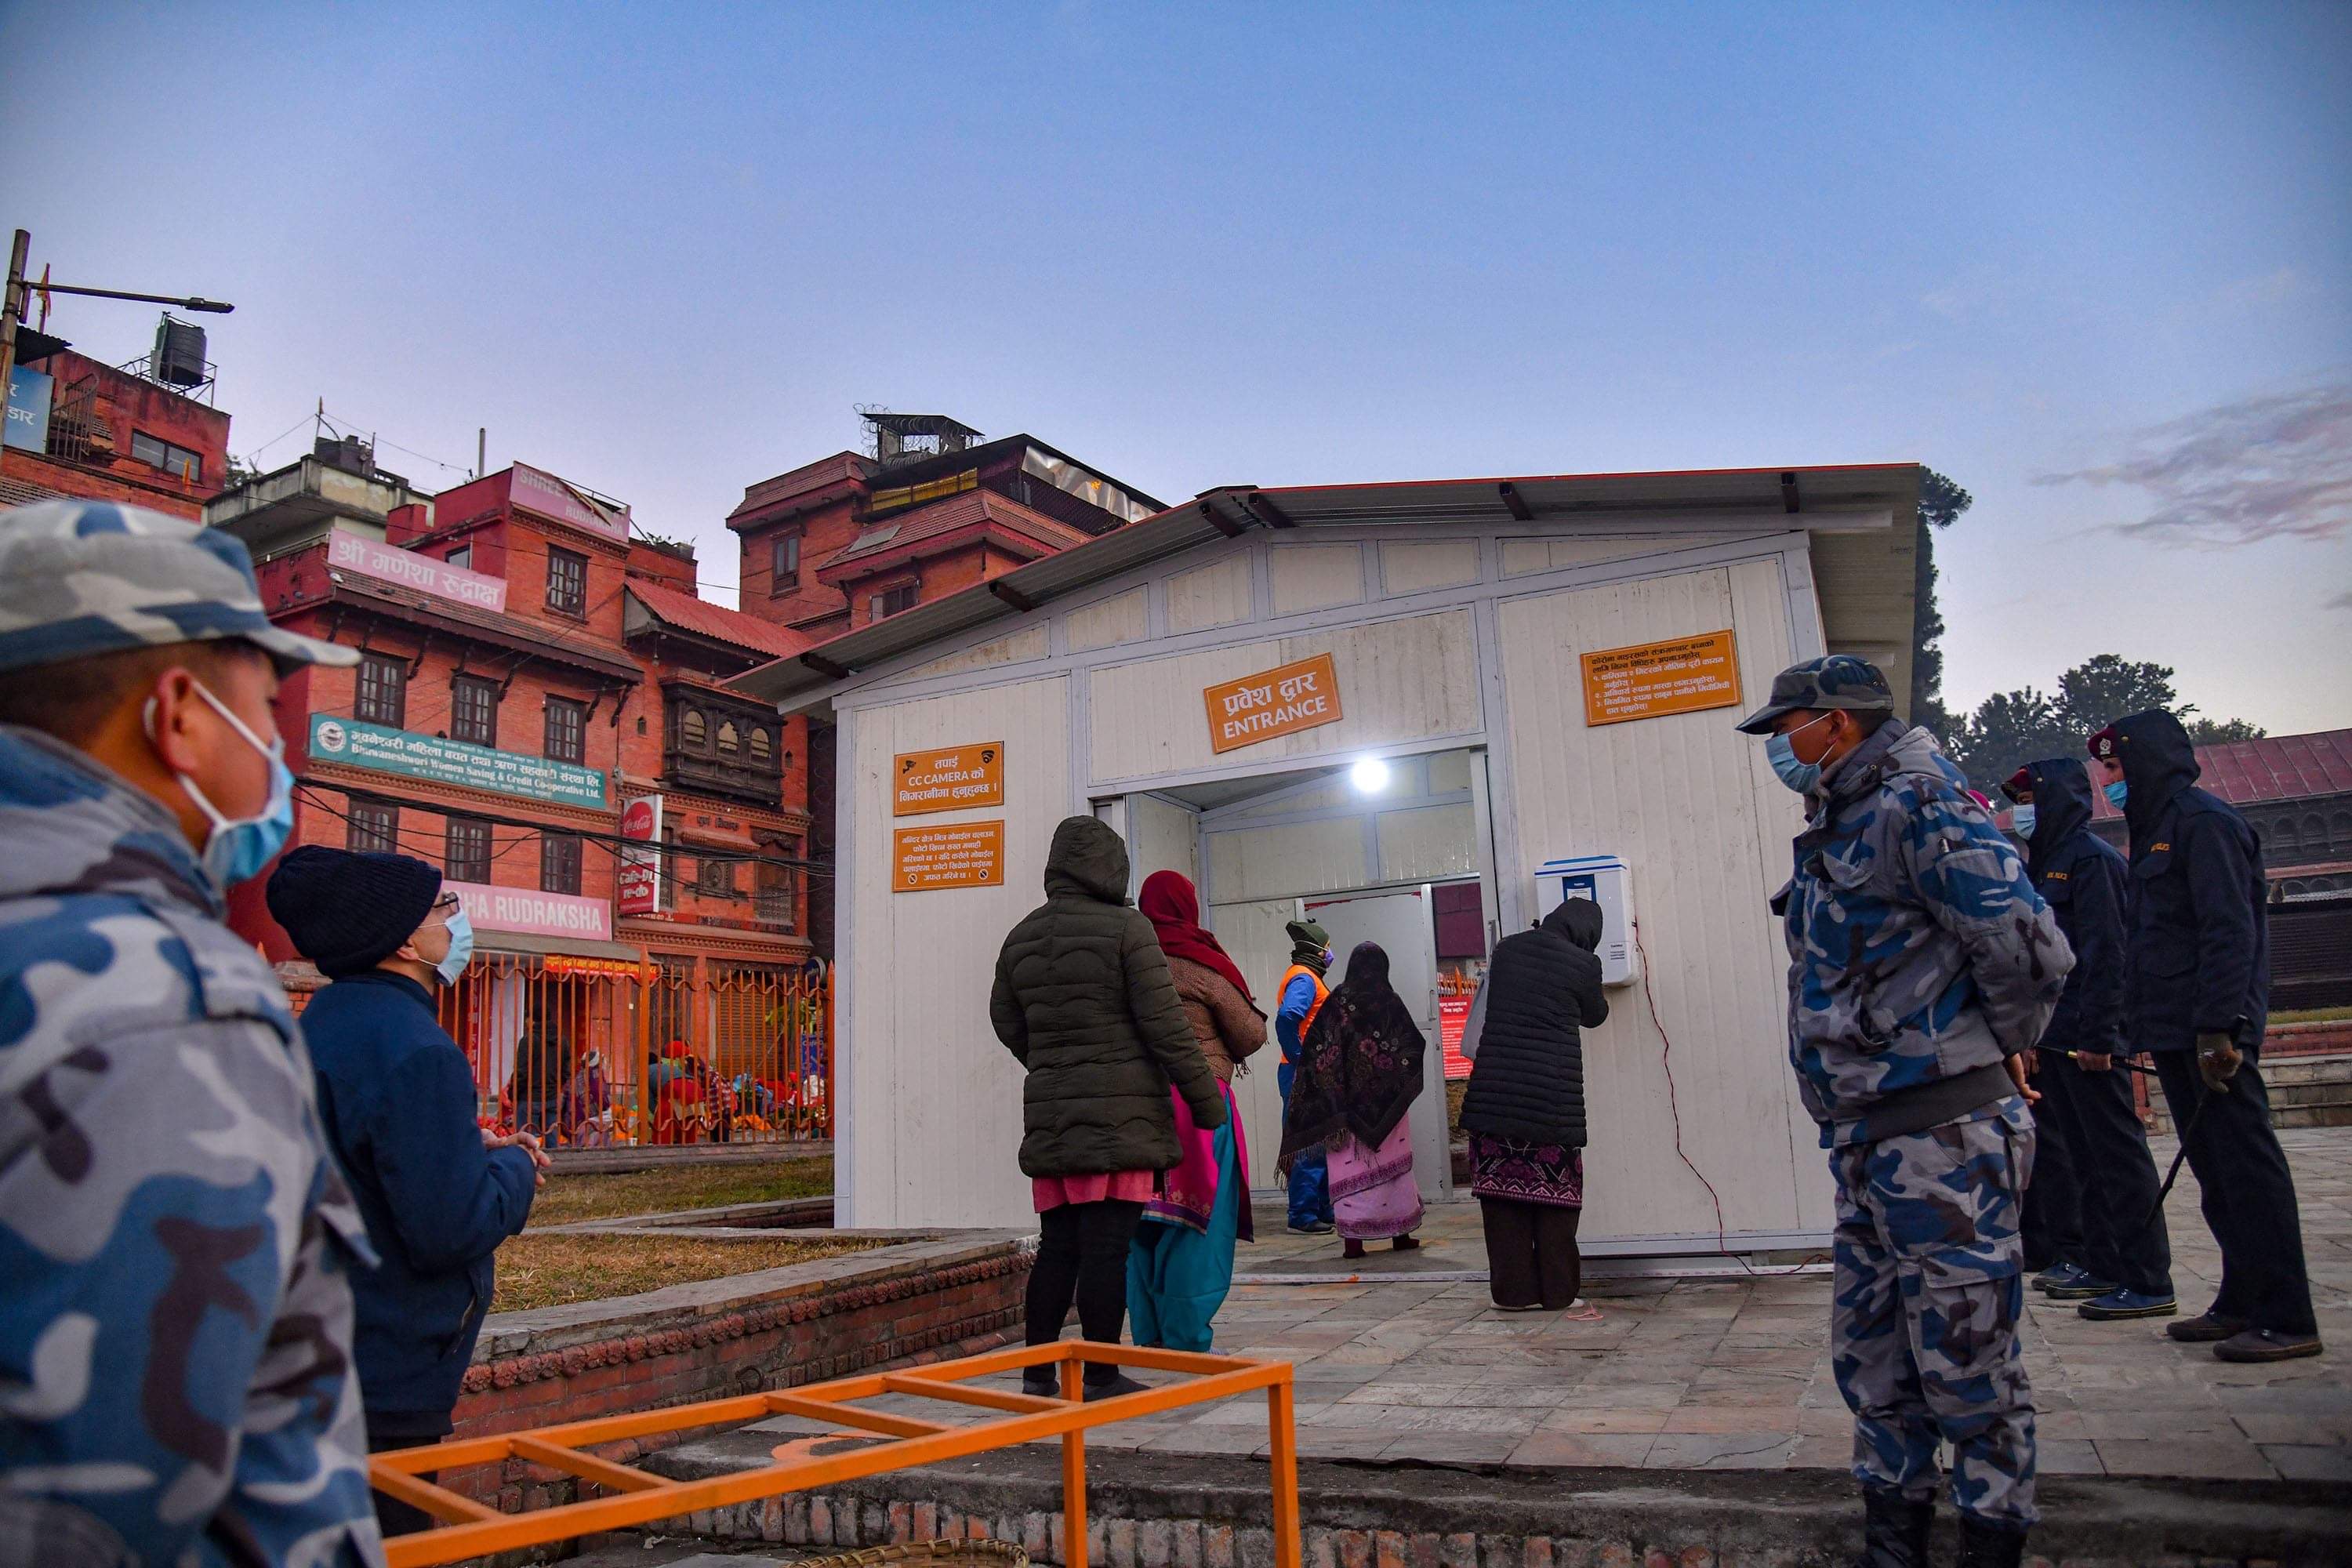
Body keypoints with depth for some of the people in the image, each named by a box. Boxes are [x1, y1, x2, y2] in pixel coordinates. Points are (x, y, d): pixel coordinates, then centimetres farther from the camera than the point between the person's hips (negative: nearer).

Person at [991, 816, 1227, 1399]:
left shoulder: (1021, 938, 10)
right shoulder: (1127, 929, -8)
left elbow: (1007, 1022, 20)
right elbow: (1165, 1024, -10)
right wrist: (1205, 1096, -3)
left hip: (1049, 1114, 6)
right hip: (1121, 1112, -6)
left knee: (1057, 1246, 12)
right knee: (1106, 1246, -2)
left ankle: (1037, 1370, 15)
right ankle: (1101, 1375, 3)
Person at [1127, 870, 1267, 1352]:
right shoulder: (1202, 964, -7)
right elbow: (1252, 1035, 0)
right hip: (1198, 1102, -5)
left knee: (1144, 1224, 11)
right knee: (1199, 1221, 2)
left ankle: (1150, 1335, 18)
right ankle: (1187, 1340, 4)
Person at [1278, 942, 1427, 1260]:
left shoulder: (1337, 1001, -2)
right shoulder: (1389, 1001, -4)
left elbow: (1314, 1048, -3)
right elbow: (1414, 1045, -2)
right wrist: (1403, 1082, 14)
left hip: (1345, 1099, 0)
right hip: (1386, 1102, 0)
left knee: (1350, 1164, 1)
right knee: (1392, 1162, 12)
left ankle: (1353, 1239, -4)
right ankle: (1401, 1233, 20)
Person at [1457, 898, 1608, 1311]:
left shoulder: (1507, 949, 9)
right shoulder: (1584, 964, -1)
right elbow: (1594, 1015, 18)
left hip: (1494, 1088, 3)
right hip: (1553, 1090, -3)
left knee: (1502, 1187, 7)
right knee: (1555, 1191, 7)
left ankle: (1514, 1290, 11)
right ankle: (1557, 1291, 13)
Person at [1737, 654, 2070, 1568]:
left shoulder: (1914, 807, -13)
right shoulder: (1836, 833, 15)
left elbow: (2027, 944, -21)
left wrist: (2002, 1043, -5)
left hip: (1942, 1137, -10)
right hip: (1869, 1141, 10)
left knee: (1963, 1358, 2)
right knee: (1870, 1356, 17)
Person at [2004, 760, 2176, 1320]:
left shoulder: (2091, 857, -10)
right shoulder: (2045, 863, 18)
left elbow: (2105, 953, -18)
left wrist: (2097, 1036, -22)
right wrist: (2037, 1034, 17)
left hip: (2088, 1038, -10)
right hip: (2055, 1037, 10)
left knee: (2118, 1153, -5)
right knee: (2085, 1155, 14)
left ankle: (2149, 1283, 0)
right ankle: (2104, 1267, 22)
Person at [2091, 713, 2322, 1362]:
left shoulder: (2204, 821, -10)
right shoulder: (2157, 830, 20)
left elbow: (2230, 932, -17)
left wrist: (2218, 1028, -22)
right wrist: (2144, 1025, 18)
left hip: (2213, 1036, -10)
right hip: (2176, 1036, 10)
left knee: (2247, 1167, -5)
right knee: (2215, 1170, 13)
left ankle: (2287, 1319, 1)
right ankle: (2242, 1302, 21)